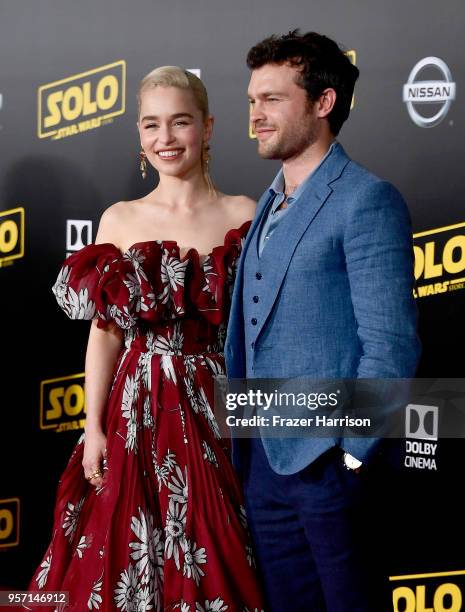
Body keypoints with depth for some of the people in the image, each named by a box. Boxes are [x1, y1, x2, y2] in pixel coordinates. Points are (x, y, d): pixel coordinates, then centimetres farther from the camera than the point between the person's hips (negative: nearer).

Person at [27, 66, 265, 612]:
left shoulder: (243, 216, 1)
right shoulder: (119, 221, 5)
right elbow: (106, 332, 4)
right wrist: (94, 427, -1)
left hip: (220, 410, -1)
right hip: (138, 413, 1)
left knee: (219, 563, 3)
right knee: (131, 554, 5)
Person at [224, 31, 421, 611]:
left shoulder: (367, 200, -10)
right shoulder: (269, 204, 16)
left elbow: (391, 344, -16)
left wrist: (351, 455, -16)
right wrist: (244, 446, 11)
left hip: (330, 461, -8)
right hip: (265, 461, 8)